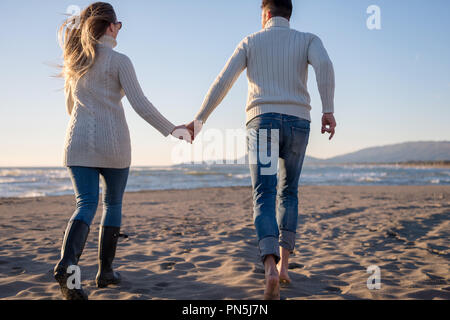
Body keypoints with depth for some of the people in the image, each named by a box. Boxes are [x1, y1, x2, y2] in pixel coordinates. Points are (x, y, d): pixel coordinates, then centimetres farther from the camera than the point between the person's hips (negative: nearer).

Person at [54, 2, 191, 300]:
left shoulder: (75, 61, 14)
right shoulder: (119, 61, -4)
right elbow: (141, 104, -11)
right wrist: (171, 129, -3)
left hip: (78, 141, 4)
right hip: (112, 142, -4)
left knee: (86, 205, 0)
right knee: (113, 203, 12)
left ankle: (67, 264, -24)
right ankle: (106, 270, 16)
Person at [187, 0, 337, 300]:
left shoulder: (250, 42, 15)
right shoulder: (308, 39, 15)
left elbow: (223, 82, 6)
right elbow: (324, 64, -9)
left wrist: (199, 120, 12)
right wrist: (328, 111, -15)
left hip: (262, 120, -1)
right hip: (297, 123, 1)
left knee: (264, 197, -6)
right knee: (288, 193, 17)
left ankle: (271, 267, -29)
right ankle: (283, 264, 13)